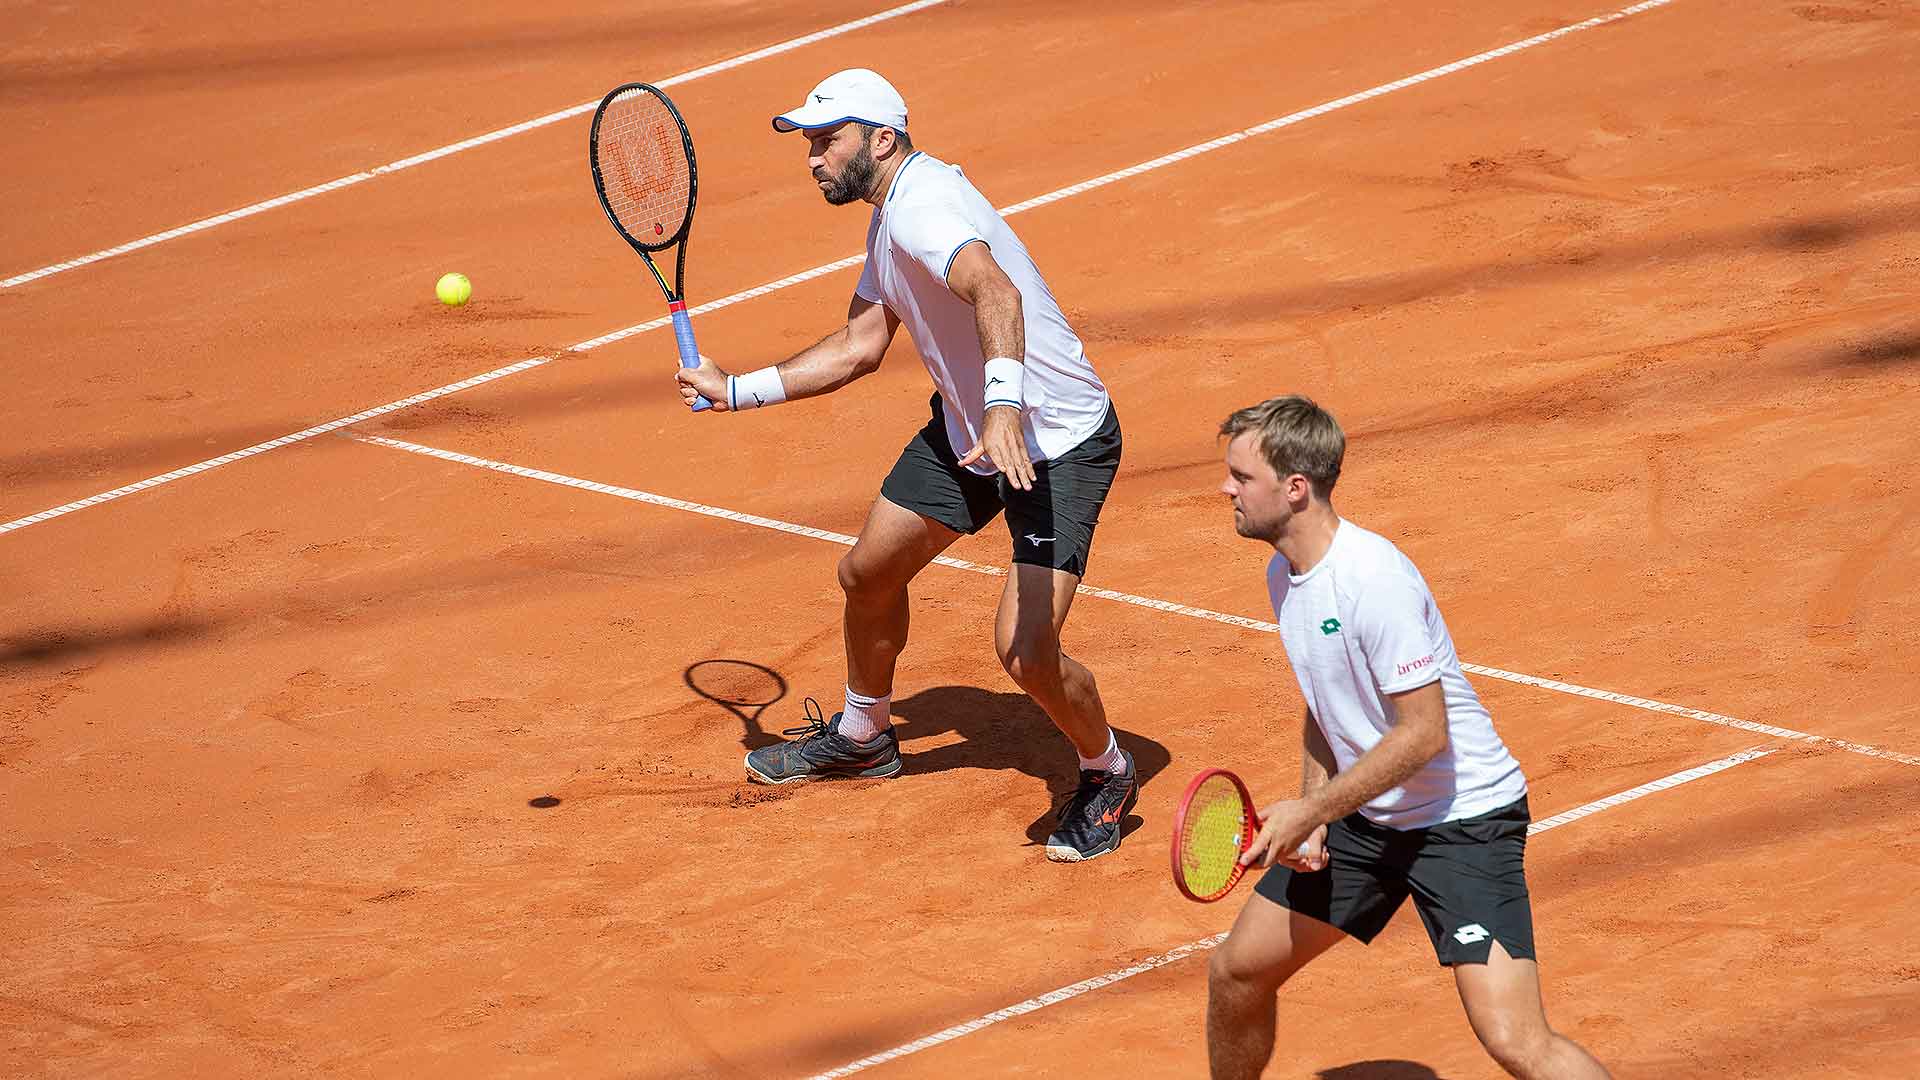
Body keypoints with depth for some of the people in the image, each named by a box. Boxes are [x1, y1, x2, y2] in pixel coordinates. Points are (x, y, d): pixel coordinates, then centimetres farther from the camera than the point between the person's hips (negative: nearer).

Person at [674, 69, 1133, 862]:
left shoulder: (924, 206, -26)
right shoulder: (889, 215, 7)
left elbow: (994, 291, -47)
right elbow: (859, 347, 16)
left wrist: (1005, 401, -63)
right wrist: (737, 391, 14)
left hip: (1060, 444, -10)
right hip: (966, 428, 10)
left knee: (1025, 649, -17)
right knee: (869, 571, 20)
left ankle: (1106, 775, 12)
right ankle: (862, 736, 46)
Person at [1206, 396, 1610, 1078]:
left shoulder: (1372, 578, -26)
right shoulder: (1285, 574, 4)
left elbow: (1424, 732, -25)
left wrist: (1311, 811, -20)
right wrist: (1311, 813, 3)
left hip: (1463, 819, -9)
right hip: (1366, 815, 9)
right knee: (1236, 972, 12)